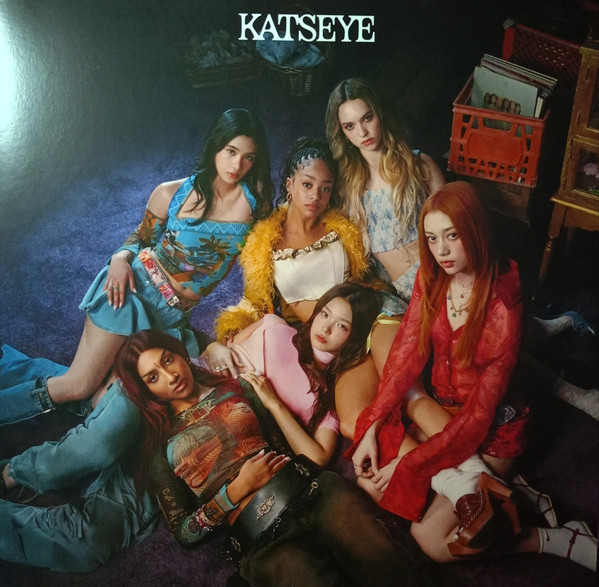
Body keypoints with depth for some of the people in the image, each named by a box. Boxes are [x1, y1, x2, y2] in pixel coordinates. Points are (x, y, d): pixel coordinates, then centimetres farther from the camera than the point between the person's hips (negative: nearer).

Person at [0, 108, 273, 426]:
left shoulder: (256, 202, -4)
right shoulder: (171, 193, -5)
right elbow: (142, 236, 8)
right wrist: (121, 258, -12)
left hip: (174, 317, 3)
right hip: (136, 287, -2)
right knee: (79, 385, -11)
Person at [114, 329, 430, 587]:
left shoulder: (234, 386, 20)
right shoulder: (159, 448, 13)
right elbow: (184, 533, 8)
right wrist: (237, 489, -4)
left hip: (313, 489, 3)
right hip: (263, 540, -2)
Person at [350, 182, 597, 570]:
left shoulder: (503, 305, -25)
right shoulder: (430, 279, -7)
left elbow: (479, 414, -22)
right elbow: (406, 355, -6)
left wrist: (407, 463, -20)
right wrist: (372, 427, -15)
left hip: (491, 432, -6)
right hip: (440, 413, 6)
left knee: (430, 536, -12)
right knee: (368, 473, -10)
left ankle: (555, 541, 0)